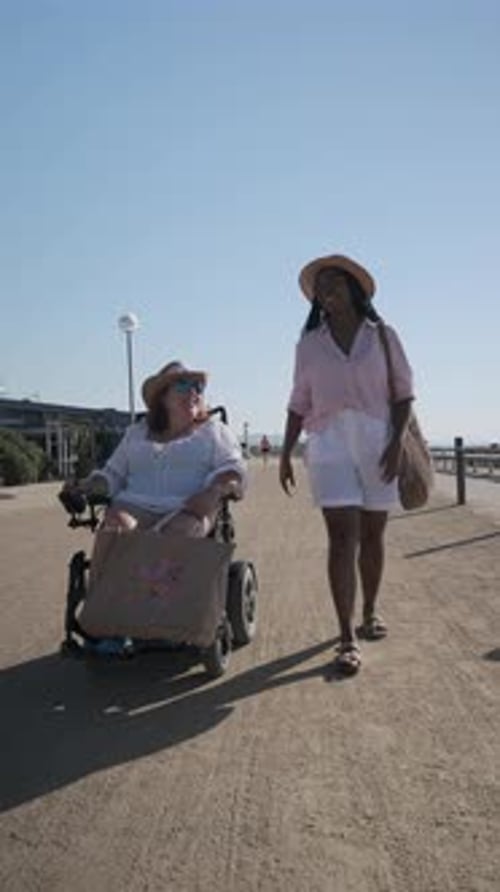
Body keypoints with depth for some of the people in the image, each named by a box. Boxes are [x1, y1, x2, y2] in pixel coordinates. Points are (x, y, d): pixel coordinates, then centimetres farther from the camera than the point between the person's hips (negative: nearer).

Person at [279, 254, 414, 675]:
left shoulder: (383, 336, 5)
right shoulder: (309, 344, 8)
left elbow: (404, 391, 4)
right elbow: (299, 403, 11)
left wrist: (396, 443, -8)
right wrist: (286, 454, 6)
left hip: (377, 442, 1)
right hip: (329, 443, 0)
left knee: (373, 534, 9)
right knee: (343, 537, -9)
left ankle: (370, 611, 32)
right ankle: (348, 639, -7)